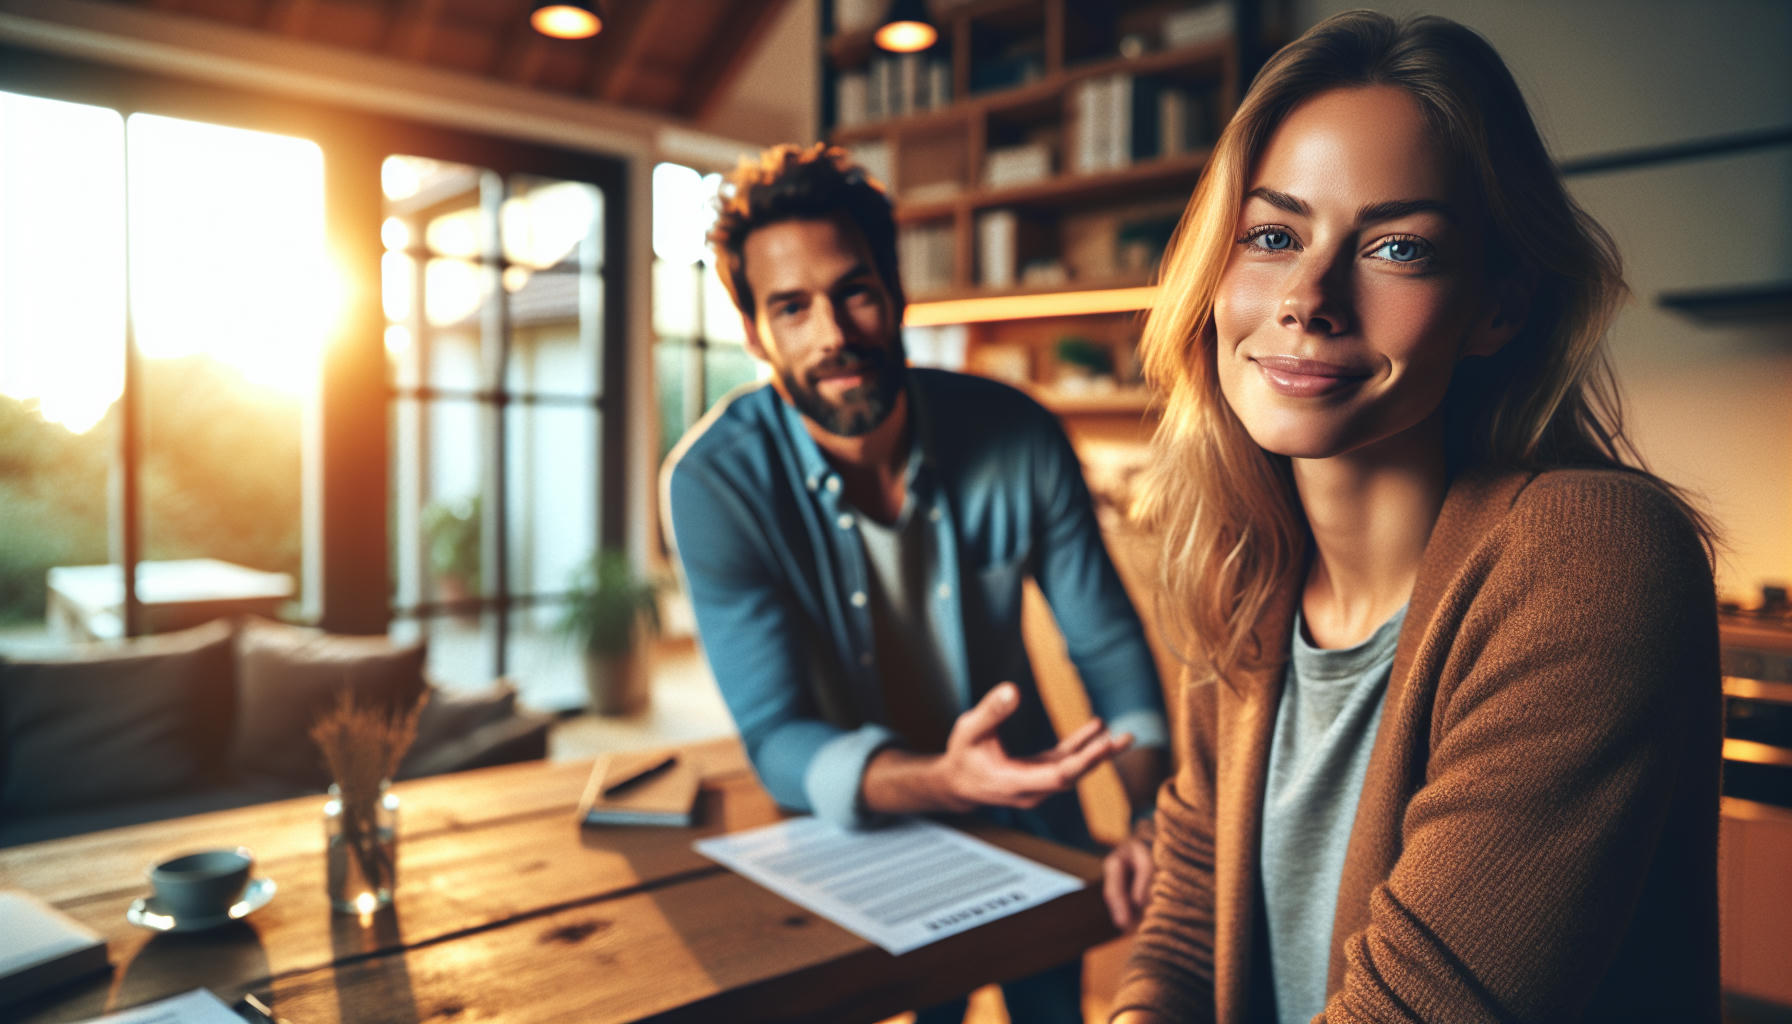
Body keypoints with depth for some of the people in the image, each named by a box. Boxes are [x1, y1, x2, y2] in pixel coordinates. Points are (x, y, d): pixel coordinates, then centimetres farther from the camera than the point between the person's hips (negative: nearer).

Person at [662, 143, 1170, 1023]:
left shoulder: (1016, 436, -16)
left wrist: (1157, 815, -24)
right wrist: (941, 782, -42)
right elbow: (778, 741, -23)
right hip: (855, 831, -1)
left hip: (1027, 822, 1)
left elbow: (1111, 649, -8)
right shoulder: (715, 480, -22)